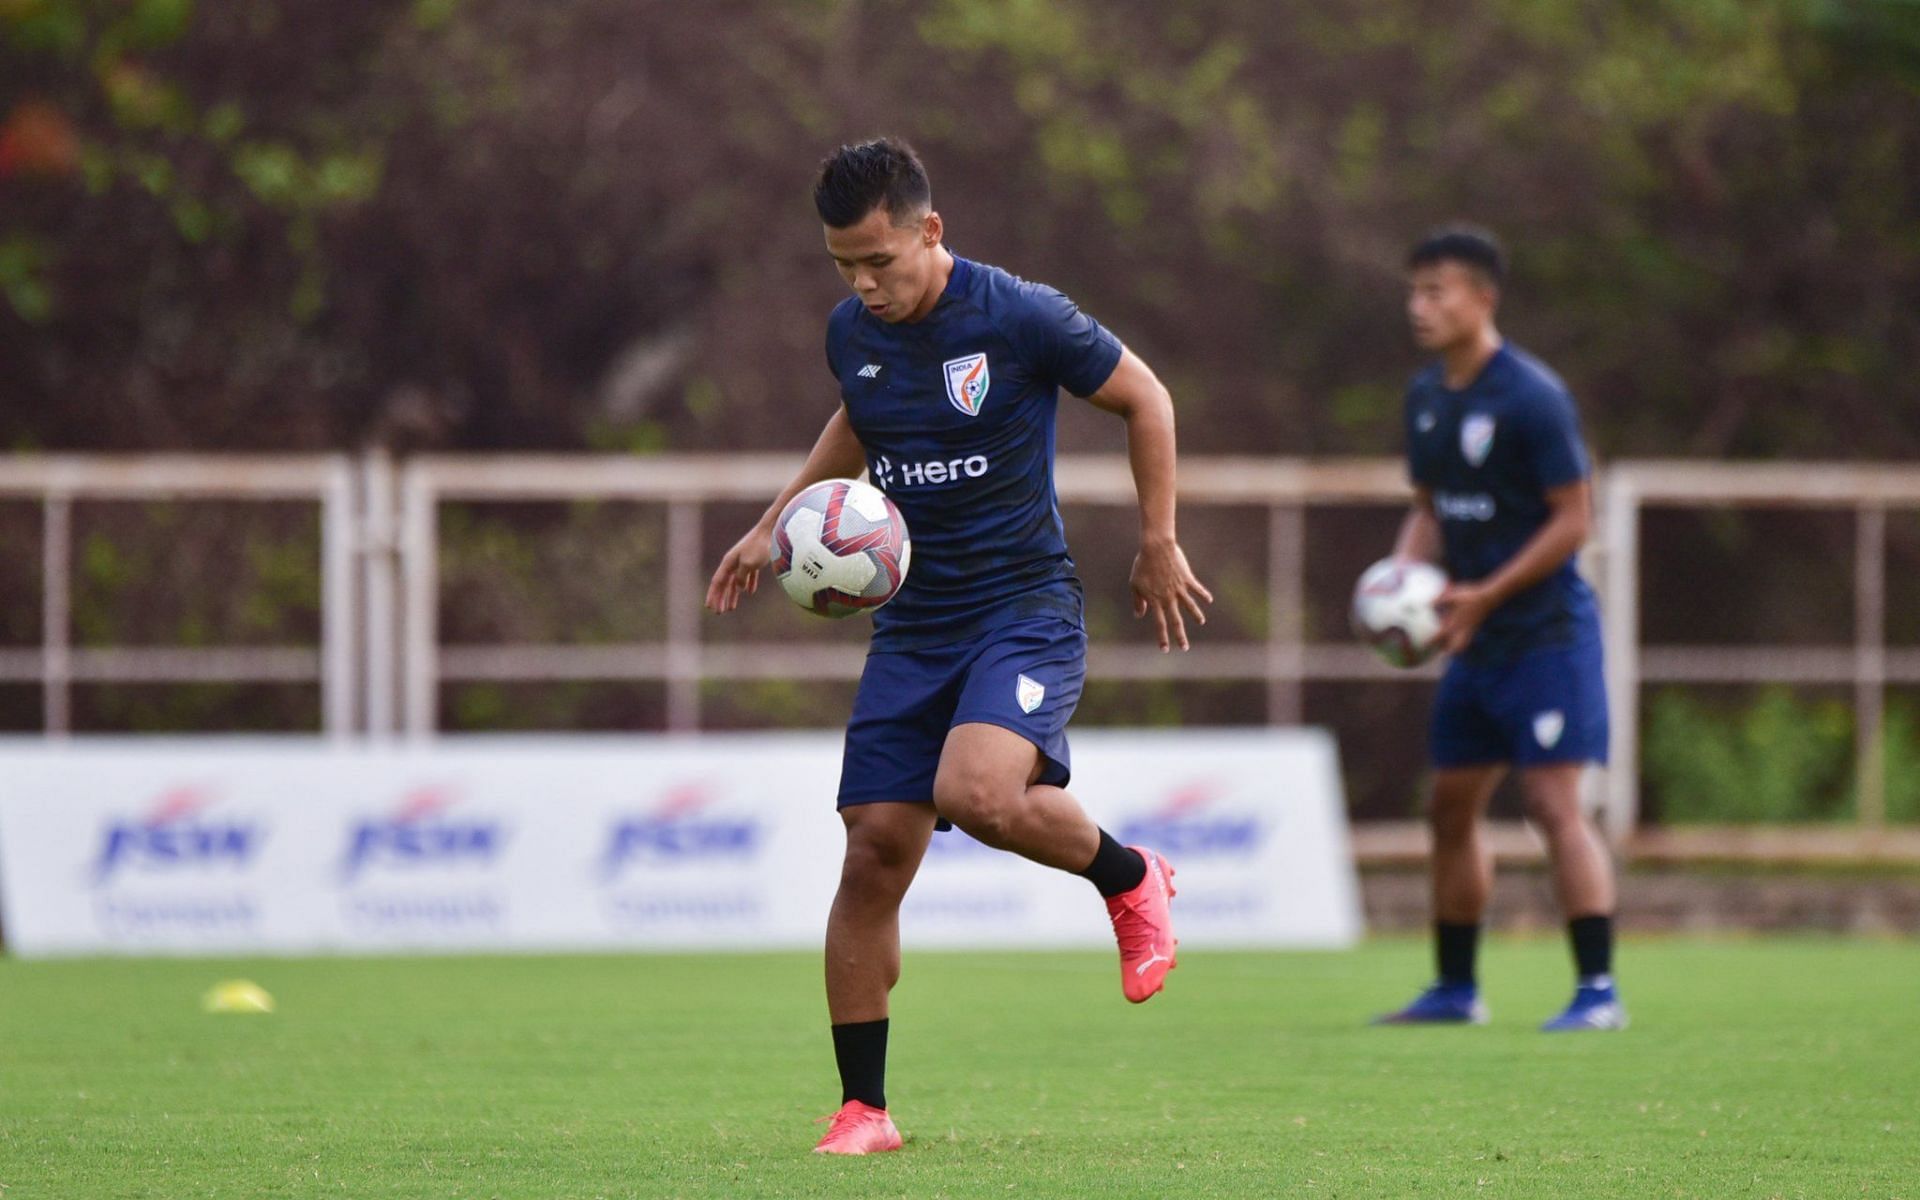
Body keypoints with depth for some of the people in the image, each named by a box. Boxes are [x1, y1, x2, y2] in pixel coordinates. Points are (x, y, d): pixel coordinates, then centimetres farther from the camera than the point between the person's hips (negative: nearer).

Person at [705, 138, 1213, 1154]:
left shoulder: (1019, 317, -12)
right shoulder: (852, 334, 4)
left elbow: (1145, 400, 0)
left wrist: (1159, 548, 2)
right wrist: (776, 523, 21)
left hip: (1025, 606, -5)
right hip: (913, 622, 5)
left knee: (977, 794, -31)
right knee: (873, 852, -3)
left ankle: (1128, 878, 1)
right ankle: (863, 1110, 6)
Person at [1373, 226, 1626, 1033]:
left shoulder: (1530, 398, -15)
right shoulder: (1426, 397, 10)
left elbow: (1573, 519, -14)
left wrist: (1485, 596, -18)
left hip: (1545, 630, -8)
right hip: (1475, 638, 8)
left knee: (1553, 805, -13)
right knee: (1451, 807, 11)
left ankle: (1598, 990, -12)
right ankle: (1456, 990, 21)